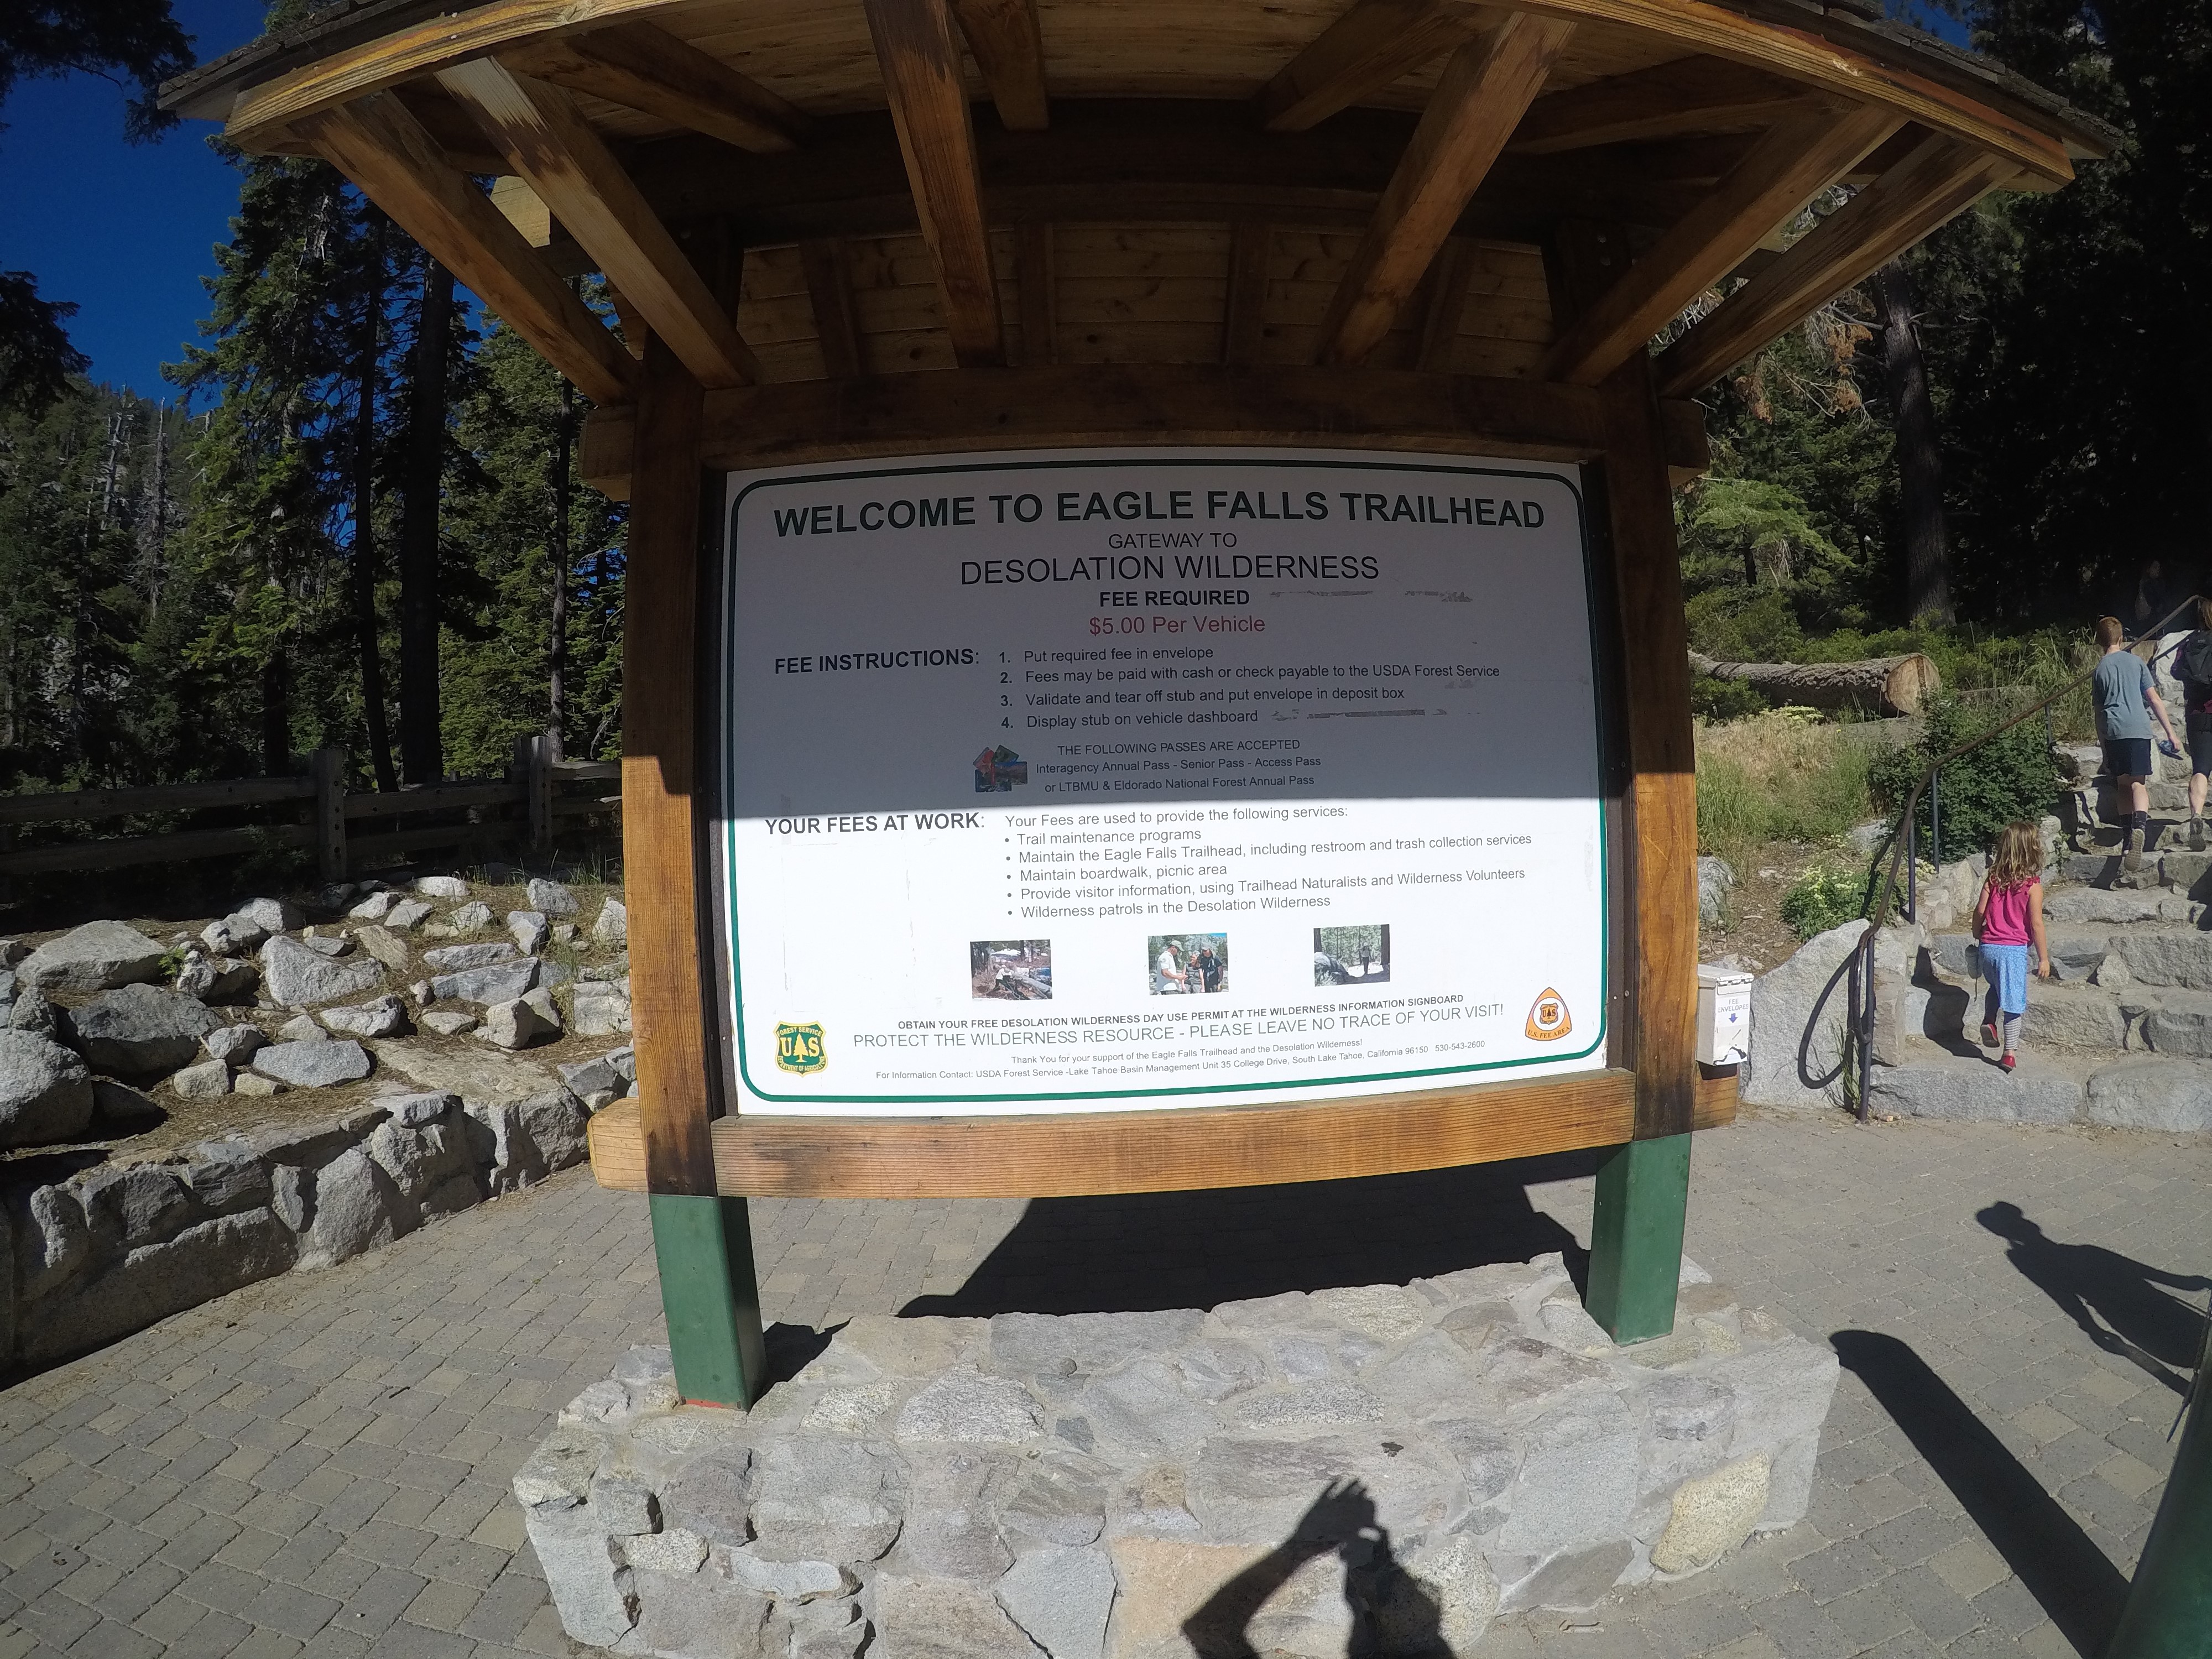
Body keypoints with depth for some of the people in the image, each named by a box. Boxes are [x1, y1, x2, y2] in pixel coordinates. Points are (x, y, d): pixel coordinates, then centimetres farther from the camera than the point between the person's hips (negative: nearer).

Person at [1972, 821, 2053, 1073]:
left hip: (1988, 946, 4)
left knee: (1998, 985, 30)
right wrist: (2043, 958, -2)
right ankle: (2008, 1054, 3)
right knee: (2014, 1002, 3)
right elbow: (2036, 924, -10)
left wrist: (1978, 936, 19)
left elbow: (1980, 911, 1)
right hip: (2014, 950, -4)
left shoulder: (1993, 878, 0)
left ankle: (1988, 1020, 10)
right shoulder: (2032, 885, -10)